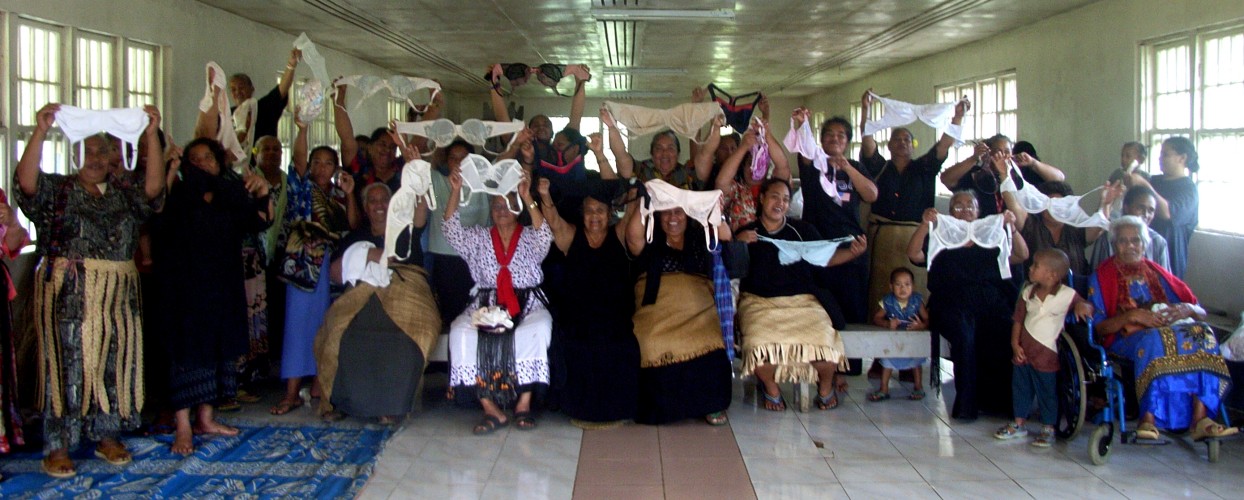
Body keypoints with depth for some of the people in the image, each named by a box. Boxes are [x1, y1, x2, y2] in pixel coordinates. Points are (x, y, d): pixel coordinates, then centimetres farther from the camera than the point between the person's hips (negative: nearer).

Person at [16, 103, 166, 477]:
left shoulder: (123, 194, 13)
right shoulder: (56, 190, 3)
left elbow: (153, 187, -5)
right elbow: (26, 180, -16)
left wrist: (151, 136, -14)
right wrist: (40, 132, -26)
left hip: (117, 295, 4)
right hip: (68, 294, -4)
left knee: (113, 364, 7)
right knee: (67, 365, -4)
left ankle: (107, 436, 19)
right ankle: (58, 447, 2)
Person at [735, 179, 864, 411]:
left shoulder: (803, 230, 16)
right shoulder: (746, 233, 11)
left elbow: (826, 257, 15)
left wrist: (853, 252, -1)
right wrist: (737, 245, -12)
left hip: (801, 301, 1)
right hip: (759, 302, -1)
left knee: (824, 343, -26)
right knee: (759, 344, -32)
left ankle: (826, 386, 8)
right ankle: (771, 387, 2)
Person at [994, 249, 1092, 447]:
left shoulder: (1067, 295, -10)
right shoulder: (1028, 292, 3)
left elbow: (1084, 304, 3)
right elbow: (1018, 319, 6)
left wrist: (1083, 306, -21)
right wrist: (1015, 344, 0)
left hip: (1046, 354, -5)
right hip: (1024, 351, 5)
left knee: (1047, 391, 5)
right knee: (1020, 387, 14)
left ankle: (1048, 429, 18)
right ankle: (1019, 423, 29)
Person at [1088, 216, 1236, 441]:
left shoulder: (1157, 273, 22)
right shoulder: (1103, 277, 11)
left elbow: (1201, 313, 16)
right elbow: (1098, 327, -1)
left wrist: (1188, 309, -8)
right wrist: (1131, 316, -17)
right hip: (1126, 338, -4)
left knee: (1201, 332, -27)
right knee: (1155, 339, -37)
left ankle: (1200, 418, -36)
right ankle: (1148, 417, -39)